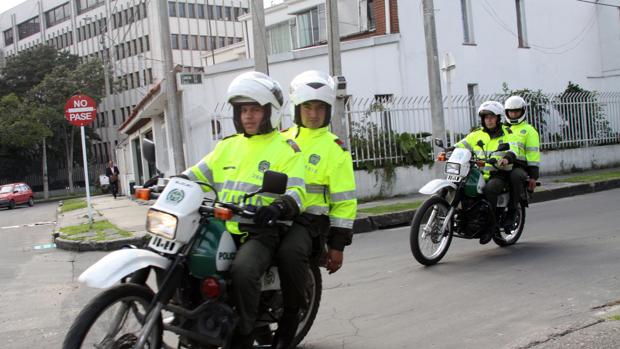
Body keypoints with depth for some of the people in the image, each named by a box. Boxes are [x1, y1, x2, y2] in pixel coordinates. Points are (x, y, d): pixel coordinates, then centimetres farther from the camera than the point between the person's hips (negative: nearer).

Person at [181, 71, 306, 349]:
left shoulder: (286, 149, 3)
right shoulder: (227, 145, 20)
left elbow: (297, 191, -9)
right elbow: (197, 175, 18)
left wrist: (279, 206, -31)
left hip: (261, 231, -6)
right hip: (222, 229, 6)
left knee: (243, 271, -33)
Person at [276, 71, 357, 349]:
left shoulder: (335, 148, 6)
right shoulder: (281, 140, 16)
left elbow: (344, 200, 4)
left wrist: (338, 244, -1)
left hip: (308, 220, -4)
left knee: (289, 253, -35)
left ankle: (290, 316, -17)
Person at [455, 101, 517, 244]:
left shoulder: (506, 133, 5)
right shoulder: (477, 134, 15)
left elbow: (512, 150, -12)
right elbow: (461, 145, 7)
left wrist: (506, 158, -36)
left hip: (499, 174, -4)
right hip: (480, 174, 5)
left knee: (489, 189, -35)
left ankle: (490, 225, -23)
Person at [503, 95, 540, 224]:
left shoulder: (528, 130, 12)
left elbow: (533, 153, 3)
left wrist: (533, 175, -7)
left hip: (519, 166, -4)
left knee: (515, 176, -39)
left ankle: (513, 210, -29)